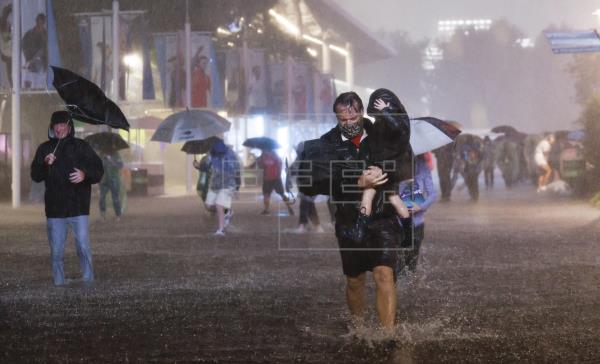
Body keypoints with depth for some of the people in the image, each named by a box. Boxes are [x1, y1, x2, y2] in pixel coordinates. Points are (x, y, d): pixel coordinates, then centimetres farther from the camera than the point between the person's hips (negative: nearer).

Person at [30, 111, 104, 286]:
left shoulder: (81, 146, 3)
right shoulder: (44, 148, 8)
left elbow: (98, 170, 2)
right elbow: (35, 176, 5)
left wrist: (85, 174, -18)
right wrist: (45, 164, -15)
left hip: (78, 207, -2)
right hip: (54, 209, 2)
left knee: (83, 248, -6)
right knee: (56, 252, 5)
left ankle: (88, 282, 2)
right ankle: (59, 284, 13)